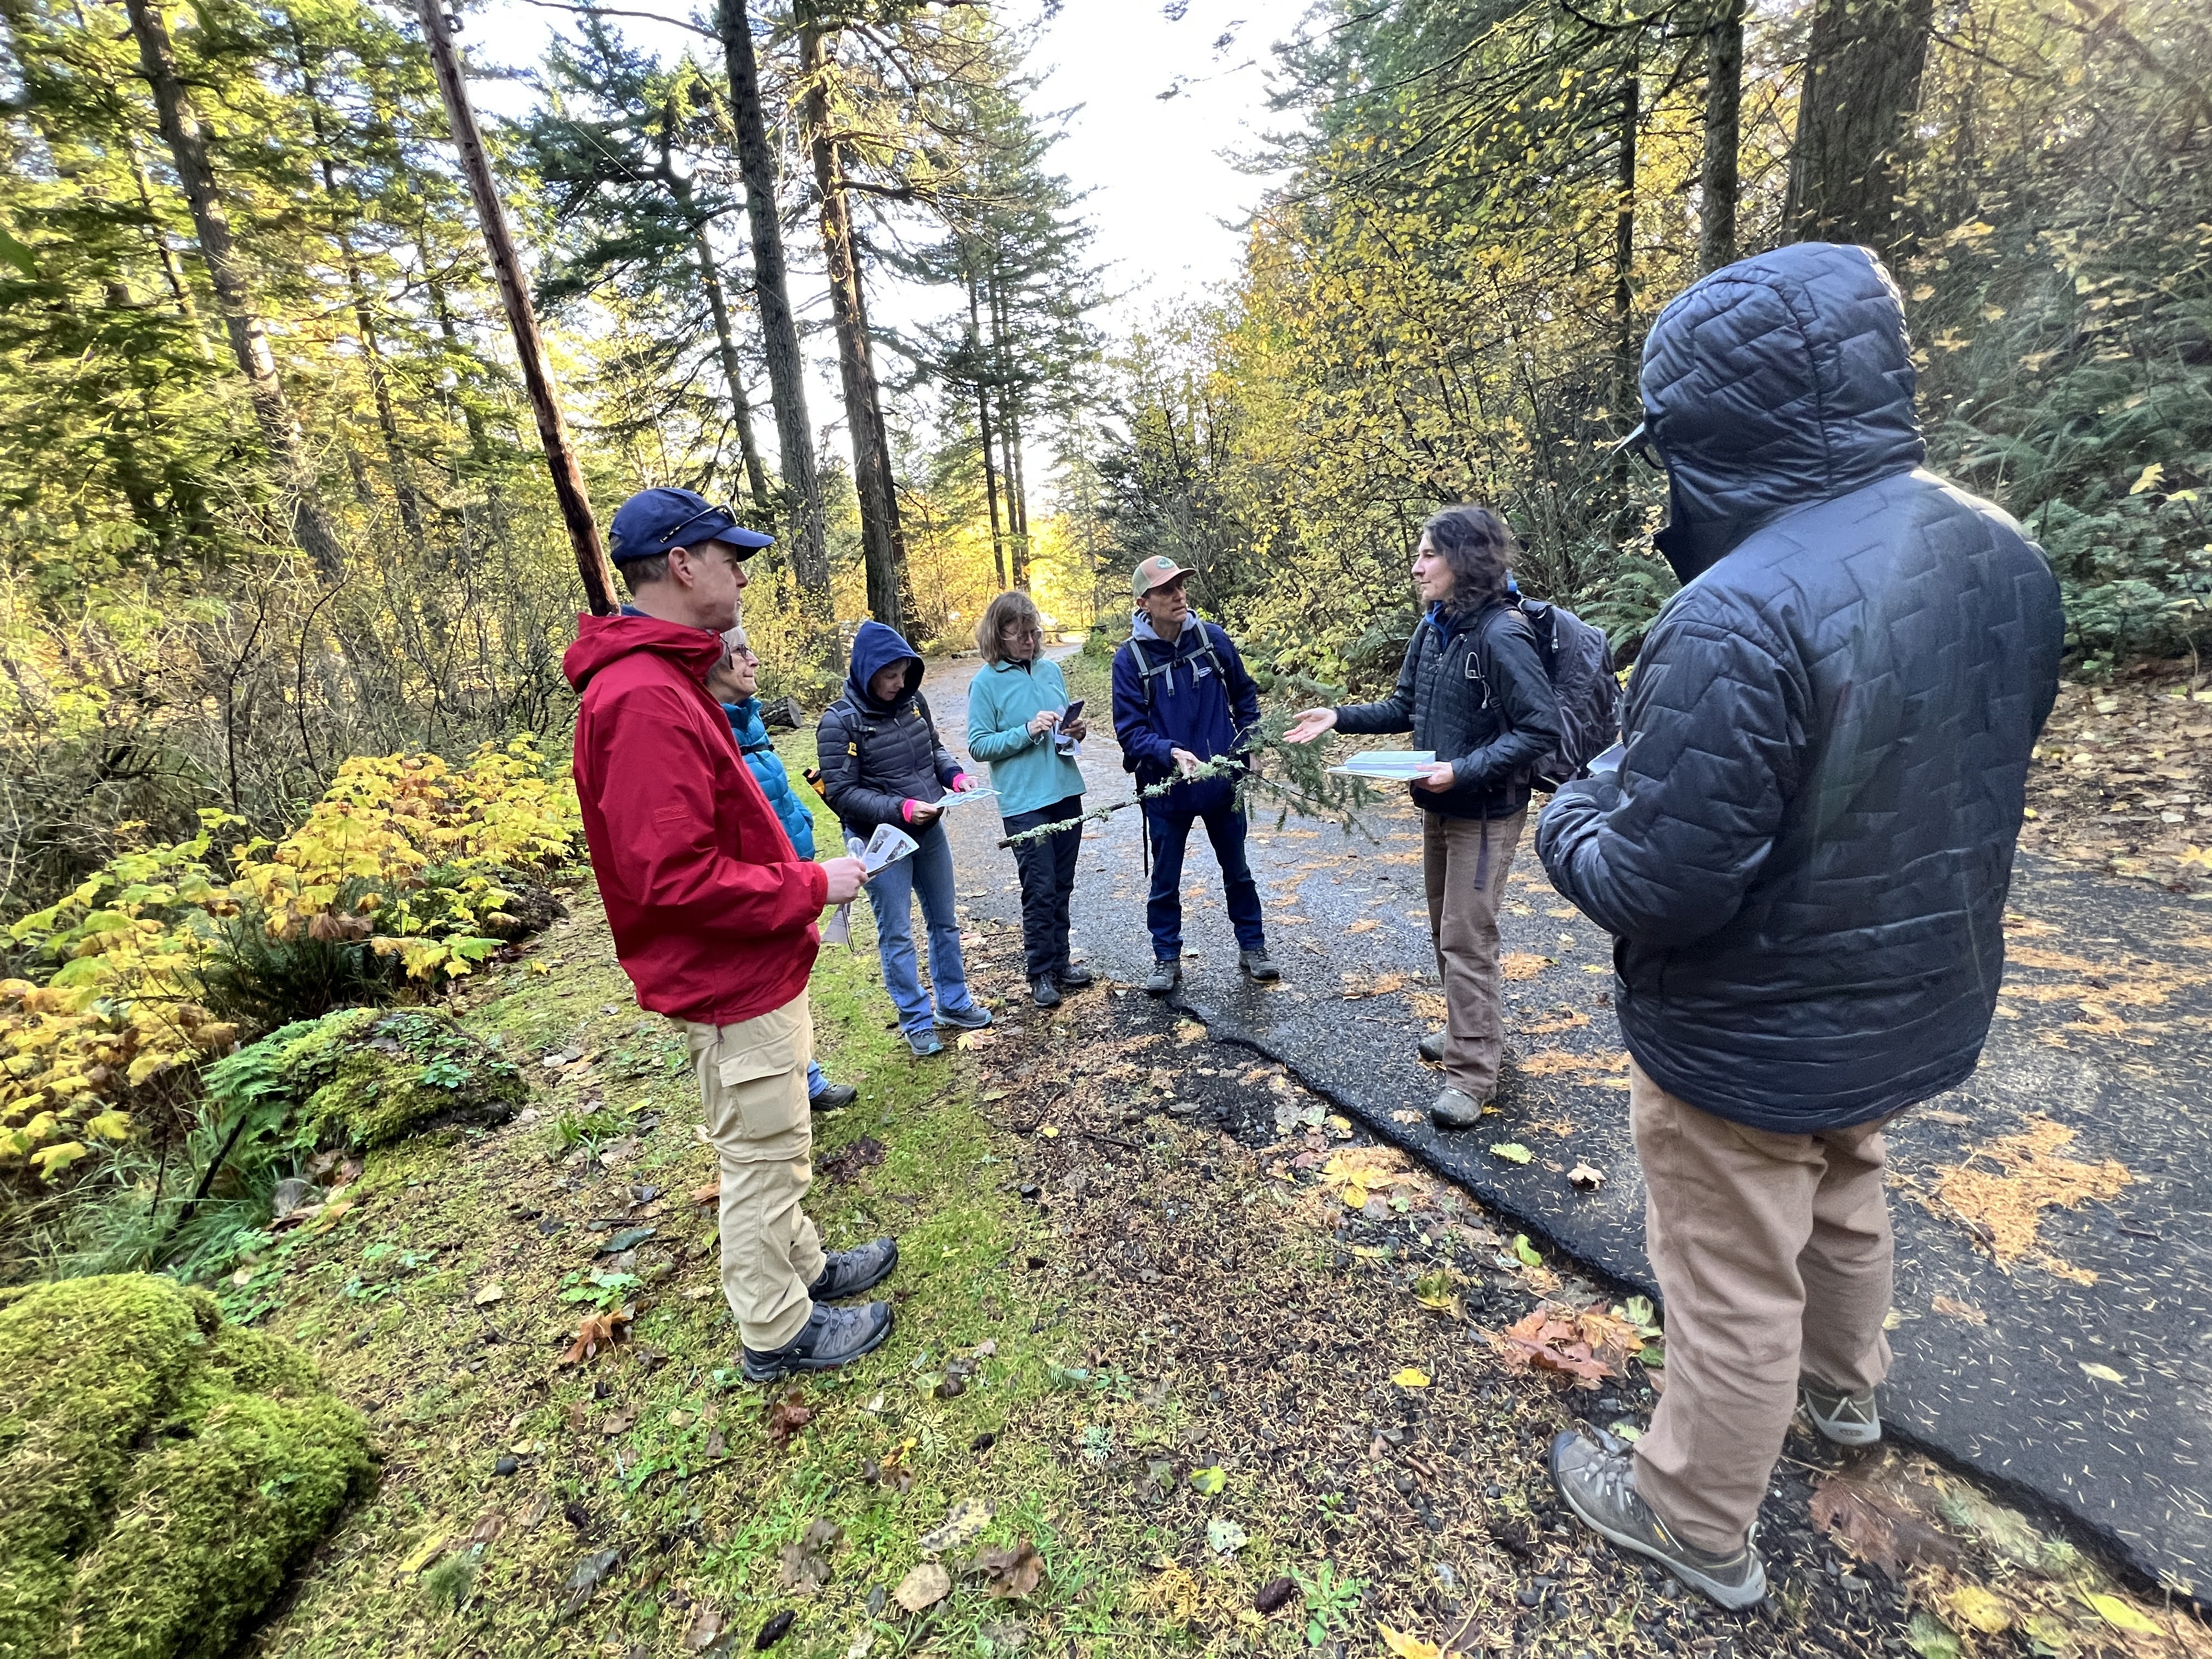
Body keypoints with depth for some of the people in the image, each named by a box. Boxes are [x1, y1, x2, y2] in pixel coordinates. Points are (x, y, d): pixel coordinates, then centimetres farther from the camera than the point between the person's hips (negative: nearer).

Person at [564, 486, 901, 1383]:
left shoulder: (664, 681, 9)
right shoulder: (647, 700, -25)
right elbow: (676, 878, -29)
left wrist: (796, 875, 8)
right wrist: (812, 888, -19)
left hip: (745, 970, 10)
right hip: (731, 982, -10)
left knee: (772, 1146, 24)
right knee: (764, 1156, 8)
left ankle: (800, 1267, 44)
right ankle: (777, 1331, 30)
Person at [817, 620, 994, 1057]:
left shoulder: (913, 701, -4)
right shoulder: (839, 721, -17)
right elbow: (841, 792, -17)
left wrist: (954, 775, -8)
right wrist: (900, 808, -27)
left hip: (929, 829, 6)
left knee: (945, 921, 17)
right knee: (896, 934, 6)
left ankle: (953, 1004, 36)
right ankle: (916, 1022, 24)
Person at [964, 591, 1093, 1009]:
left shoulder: (1051, 669, 7)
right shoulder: (986, 682, -7)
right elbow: (978, 745, -9)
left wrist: (1076, 731, -4)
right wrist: (1028, 731, -19)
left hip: (1066, 793, 5)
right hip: (1024, 802, -5)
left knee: (1062, 886, 14)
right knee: (1040, 890, 0)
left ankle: (1060, 961, 29)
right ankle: (1041, 974, 16)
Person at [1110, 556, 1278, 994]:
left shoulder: (1213, 638, -5)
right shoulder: (1130, 658, -12)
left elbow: (1245, 694, 9)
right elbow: (1130, 731, -15)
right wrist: (1172, 753, -30)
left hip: (1223, 783, 2)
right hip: (1166, 789, -2)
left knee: (1237, 870, 18)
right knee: (1165, 881, 12)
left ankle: (1252, 946, 36)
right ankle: (1167, 959, 31)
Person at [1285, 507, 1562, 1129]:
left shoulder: (1500, 634, -21)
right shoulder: (1432, 628, 4)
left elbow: (1540, 728, -22)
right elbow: (1405, 707, 12)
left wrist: (1465, 770, -28)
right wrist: (1340, 716, 1)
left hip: (1486, 812, -8)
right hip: (1439, 806, 8)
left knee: (1467, 939, -2)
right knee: (1445, 930, 18)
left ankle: (1472, 1073, 12)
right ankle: (1473, 1031, 38)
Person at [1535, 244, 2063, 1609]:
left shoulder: (1738, 616, -33)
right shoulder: (2006, 556, -4)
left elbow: (1657, 890, -31)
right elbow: (1950, 775, 8)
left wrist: (1571, 821, -10)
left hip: (1751, 1039, -8)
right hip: (1918, 999, 8)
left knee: (1733, 1290, 13)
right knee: (1845, 1198, 33)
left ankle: (1699, 1526, 39)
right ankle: (1843, 1389, 61)